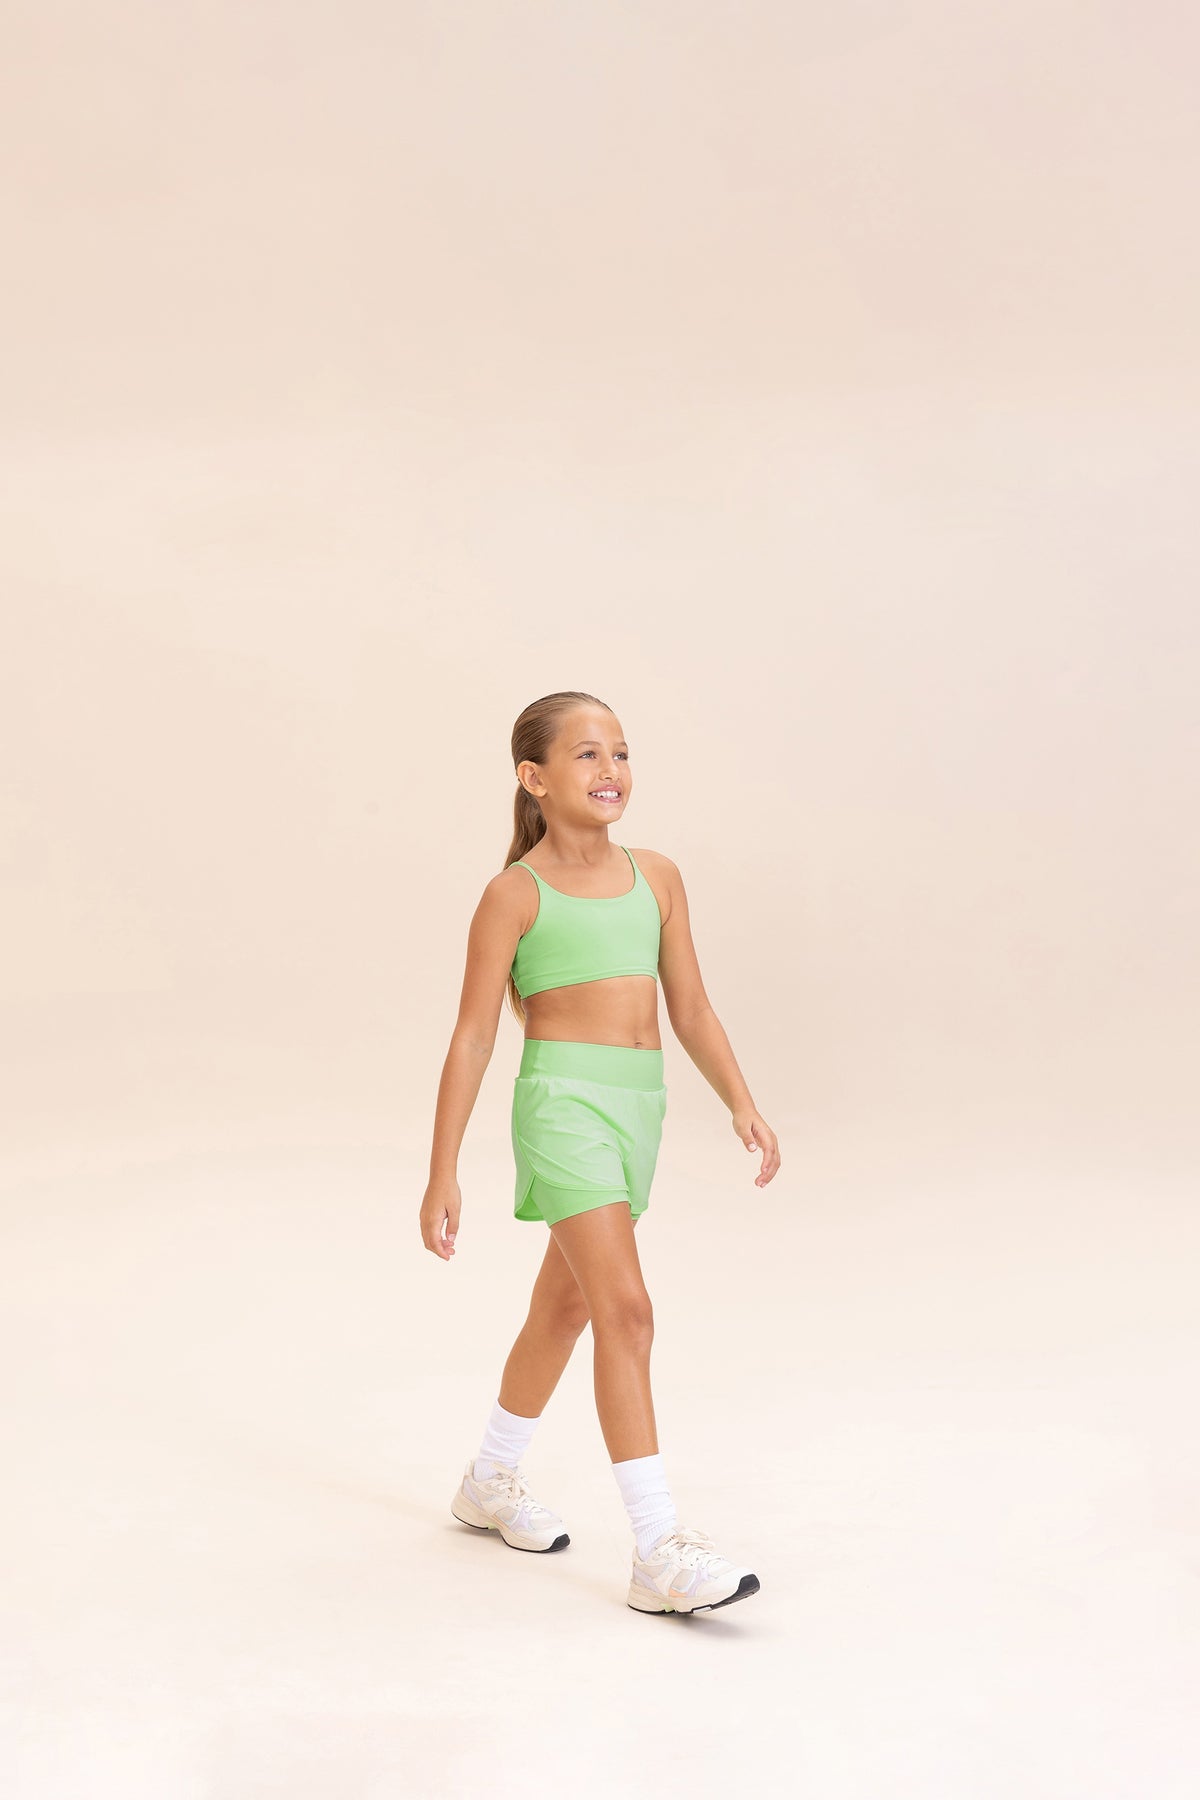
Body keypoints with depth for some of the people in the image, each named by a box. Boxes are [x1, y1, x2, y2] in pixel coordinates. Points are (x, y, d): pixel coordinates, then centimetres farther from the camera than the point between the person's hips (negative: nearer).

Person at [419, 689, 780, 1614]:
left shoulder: (656, 877, 9)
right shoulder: (516, 894, -5)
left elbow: (690, 1006, 14)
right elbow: (473, 1036, -4)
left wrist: (743, 1104, 3)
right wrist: (442, 1176, -6)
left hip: (639, 1107, 6)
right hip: (564, 1101, -6)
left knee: (564, 1307, 19)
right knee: (627, 1310, -16)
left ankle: (492, 1481, 40)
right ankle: (660, 1553, -15)